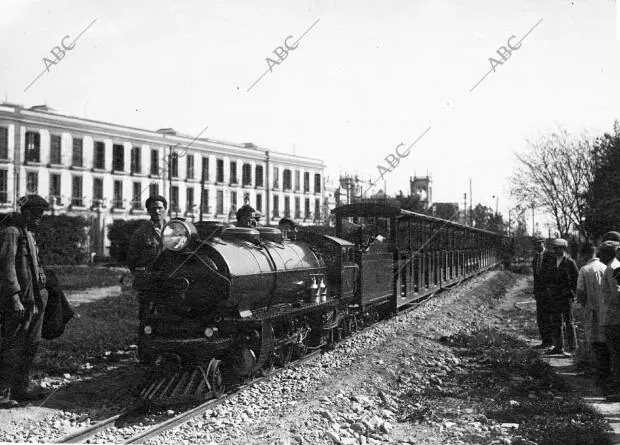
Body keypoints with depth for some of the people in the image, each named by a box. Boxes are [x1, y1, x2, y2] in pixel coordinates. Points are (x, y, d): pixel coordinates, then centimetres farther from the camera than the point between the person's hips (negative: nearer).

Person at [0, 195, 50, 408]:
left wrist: (42, 286, 20)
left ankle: (21, 388, 22)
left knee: (31, 346, 13)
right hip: (19, 302, -10)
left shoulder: (28, 233, 19)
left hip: (35, 300, 10)